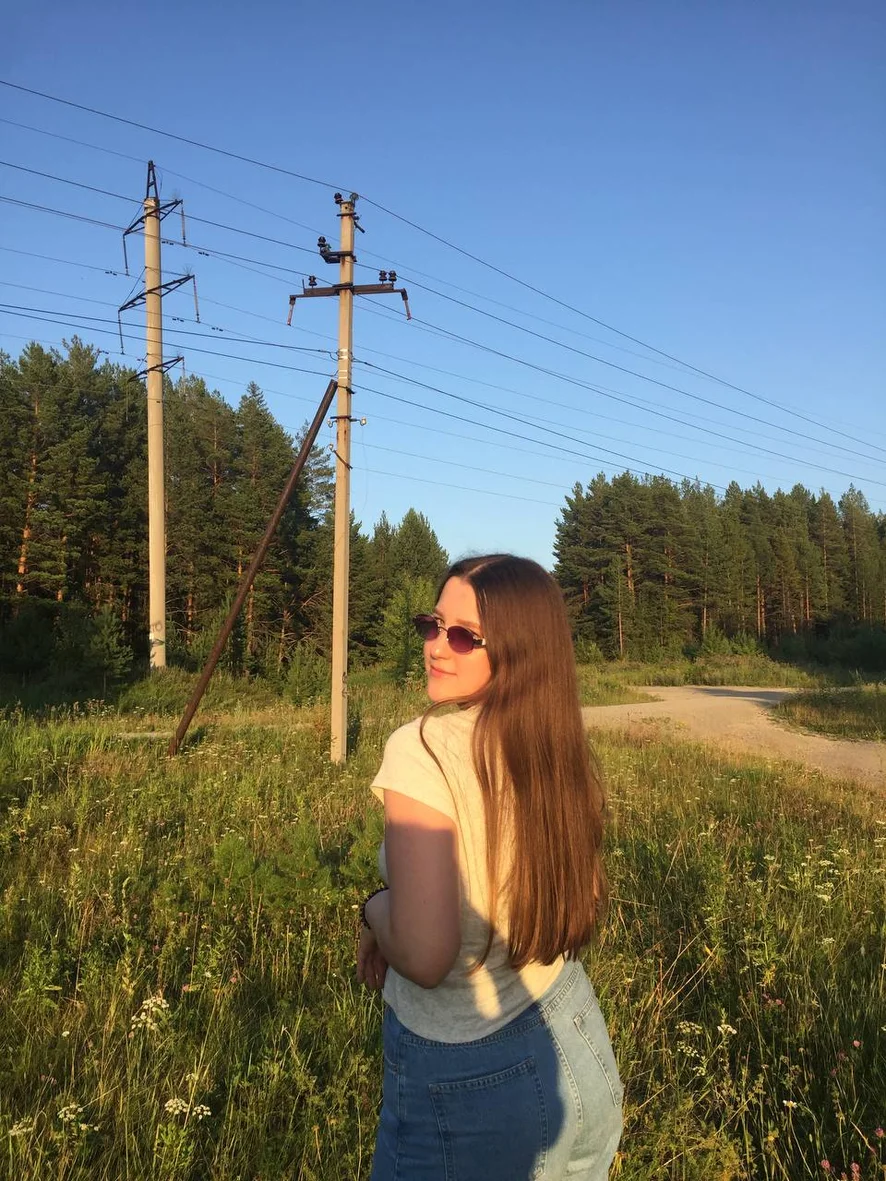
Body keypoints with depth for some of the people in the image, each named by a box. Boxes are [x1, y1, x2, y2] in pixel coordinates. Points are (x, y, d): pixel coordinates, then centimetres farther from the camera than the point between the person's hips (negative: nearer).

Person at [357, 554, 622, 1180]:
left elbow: (423, 958, -31)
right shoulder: (559, 748, -5)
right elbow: (583, 904, 7)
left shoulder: (423, 748, -25)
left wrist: (375, 910, -9)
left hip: (468, 1080, -6)